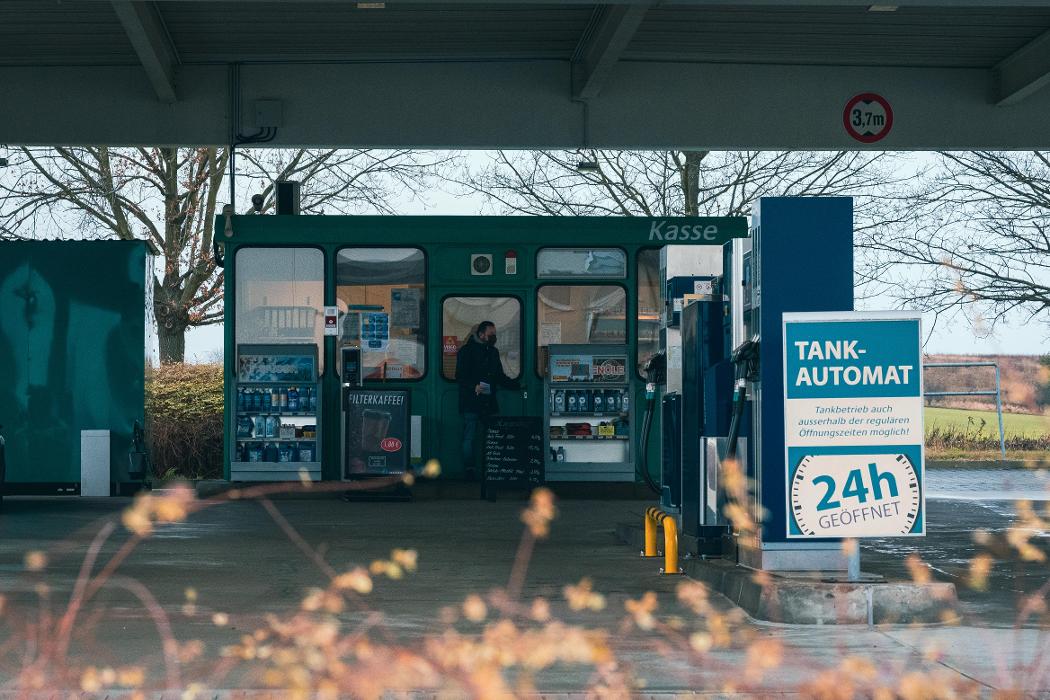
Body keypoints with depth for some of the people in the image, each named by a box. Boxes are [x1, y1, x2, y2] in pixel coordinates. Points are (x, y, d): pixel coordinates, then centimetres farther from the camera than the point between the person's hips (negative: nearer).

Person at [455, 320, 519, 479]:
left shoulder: (493, 352, 20)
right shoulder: (466, 351, -1)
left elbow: (500, 377, 25)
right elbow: (460, 377, -7)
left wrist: (517, 385, 11)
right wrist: (474, 387, -24)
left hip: (489, 403, 6)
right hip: (471, 403, -6)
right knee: (470, 437, -4)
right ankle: (469, 470, 0)